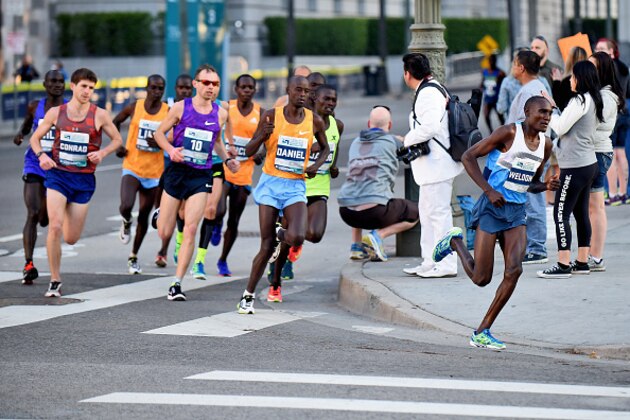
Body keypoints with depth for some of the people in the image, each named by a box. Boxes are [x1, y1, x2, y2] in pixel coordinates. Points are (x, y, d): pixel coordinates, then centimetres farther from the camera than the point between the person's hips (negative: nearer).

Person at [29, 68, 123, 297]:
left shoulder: (99, 115, -2)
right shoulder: (56, 113, 0)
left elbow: (117, 139, 10)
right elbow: (35, 138, 10)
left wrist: (102, 152, -10)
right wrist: (41, 155, -10)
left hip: (83, 180, 1)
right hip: (57, 175, -1)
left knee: (71, 239, 5)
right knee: (55, 227, -18)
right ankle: (55, 281, -6)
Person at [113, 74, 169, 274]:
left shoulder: (169, 112, -3)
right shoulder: (134, 107, -3)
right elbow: (115, 122, 14)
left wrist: (161, 143, -18)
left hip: (154, 172, 1)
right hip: (132, 167, -1)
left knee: (144, 215, 9)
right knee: (126, 206, -24)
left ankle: (134, 257, 25)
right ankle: (126, 223, 14)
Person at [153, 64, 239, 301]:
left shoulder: (220, 114, 5)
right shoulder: (181, 107, -3)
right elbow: (159, 133, 3)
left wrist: (227, 159, 7)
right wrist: (170, 150, -16)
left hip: (201, 176, 1)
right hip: (177, 172, -1)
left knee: (190, 230, -11)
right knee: (164, 233, 4)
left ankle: (177, 283, -6)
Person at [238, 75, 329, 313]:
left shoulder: (314, 121, 1)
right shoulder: (272, 116, -4)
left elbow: (325, 147, 20)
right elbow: (249, 151, -1)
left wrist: (317, 165, 0)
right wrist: (263, 135, -22)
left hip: (295, 187, 1)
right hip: (270, 184, -1)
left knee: (296, 238, -22)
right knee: (267, 245, -5)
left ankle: (281, 235, 17)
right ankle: (248, 296, 11)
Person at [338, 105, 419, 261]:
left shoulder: (356, 143, 20)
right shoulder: (392, 142, 5)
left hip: (347, 212, 6)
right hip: (375, 211, -5)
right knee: (414, 212, 17)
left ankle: (356, 245, 23)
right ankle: (379, 235, -4)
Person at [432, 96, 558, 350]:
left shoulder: (546, 145, 9)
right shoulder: (509, 133, -11)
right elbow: (468, 157, -10)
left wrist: (547, 186, -2)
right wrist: (489, 190, -17)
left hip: (517, 212, 6)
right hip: (492, 207, -6)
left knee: (514, 270, -14)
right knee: (481, 279, -4)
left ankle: (482, 332, -4)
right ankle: (455, 242, 27)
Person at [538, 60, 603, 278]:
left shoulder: (580, 101, -16)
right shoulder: (593, 101, 12)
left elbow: (560, 128, -15)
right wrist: (554, 107, 14)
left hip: (575, 166, -10)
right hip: (588, 163, 10)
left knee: (561, 213, -8)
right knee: (581, 213, 14)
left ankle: (563, 265, -10)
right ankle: (582, 262, 18)